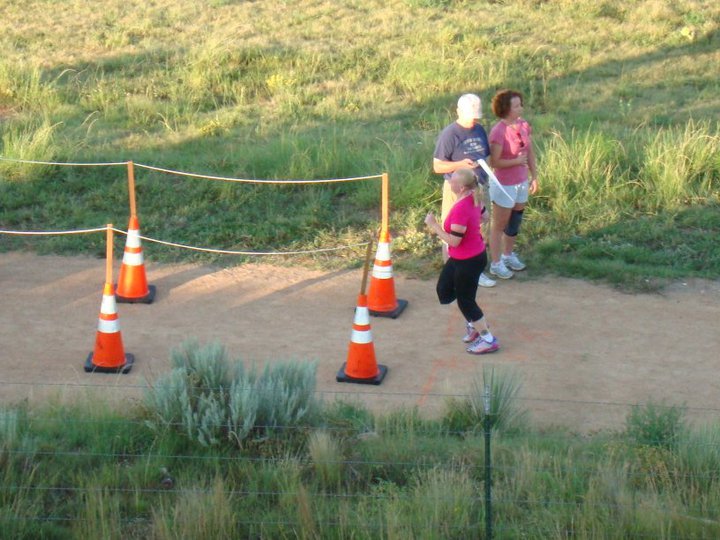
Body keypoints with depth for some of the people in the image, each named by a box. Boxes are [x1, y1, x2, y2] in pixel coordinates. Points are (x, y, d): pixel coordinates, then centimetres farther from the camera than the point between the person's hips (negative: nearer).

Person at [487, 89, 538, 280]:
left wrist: (534, 176, 10)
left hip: (521, 183, 7)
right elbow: (495, 162, -23)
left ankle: (508, 255, 41)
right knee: (499, 225, 8)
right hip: (504, 185, -7)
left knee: (515, 222, 22)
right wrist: (516, 161, -19)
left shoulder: (523, 125, -2)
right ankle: (496, 263, 21)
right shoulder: (498, 132, -24)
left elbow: (530, 152, 9)